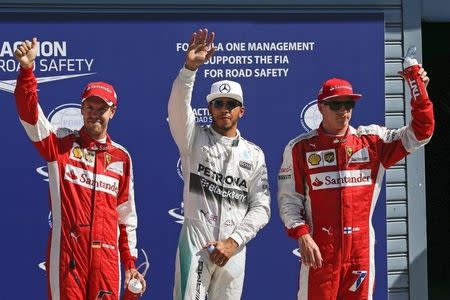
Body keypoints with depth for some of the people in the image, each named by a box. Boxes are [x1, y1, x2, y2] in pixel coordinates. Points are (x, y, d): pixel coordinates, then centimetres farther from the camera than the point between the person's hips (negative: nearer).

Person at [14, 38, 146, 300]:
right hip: (66, 254, -2)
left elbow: (127, 215, 14)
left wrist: (130, 263, 11)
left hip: (106, 256, 2)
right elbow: (29, 113, -12)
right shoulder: (61, 143, 5)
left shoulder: (121, 157, 11)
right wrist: (27, 68, -27)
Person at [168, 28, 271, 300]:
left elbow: (261, 206, 4)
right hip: (195, 242, -2)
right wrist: (190, 67, -31)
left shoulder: (254, 154, 10)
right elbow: (178, 108, -15)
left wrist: (233, 242, -9)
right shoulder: (195, 139, 5)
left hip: (233, 248, 3)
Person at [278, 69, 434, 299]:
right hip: (319, 249, -2)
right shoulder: (300, 148, 2)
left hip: (361, 248, 3)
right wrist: (302, 235, -12)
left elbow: (419, 134, 4)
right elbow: (289, 200, 0)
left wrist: (419, 96, -9)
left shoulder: (371, 140, 8)